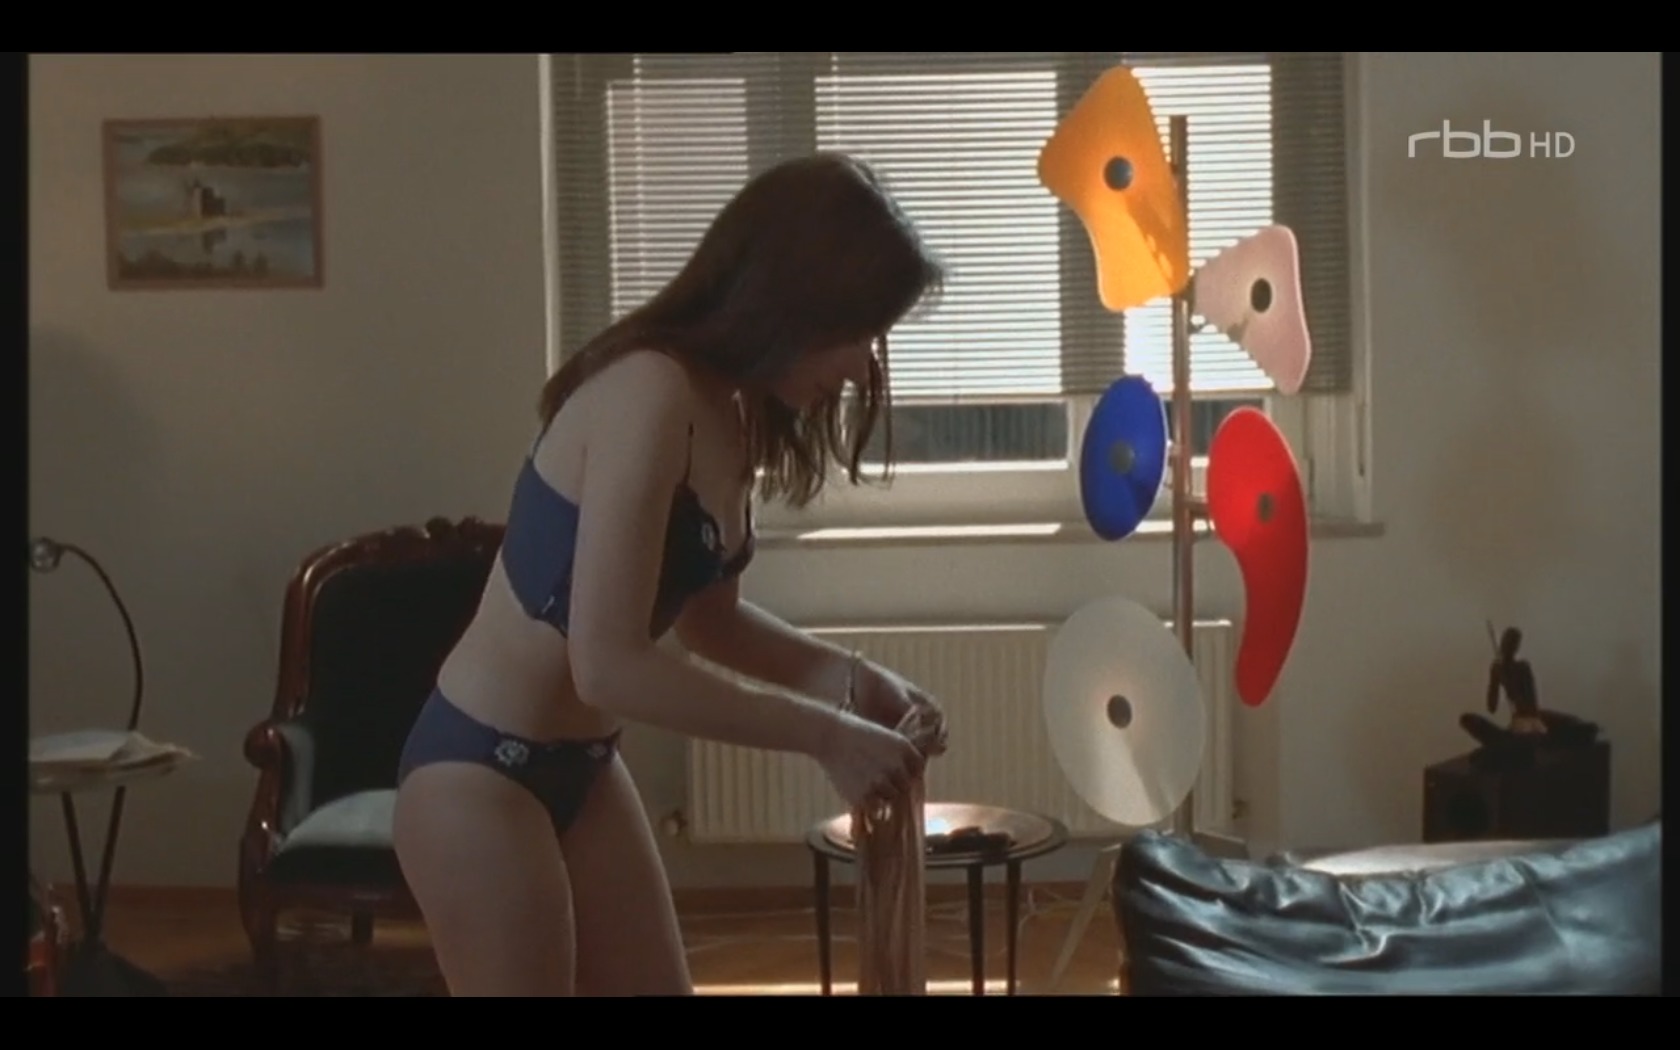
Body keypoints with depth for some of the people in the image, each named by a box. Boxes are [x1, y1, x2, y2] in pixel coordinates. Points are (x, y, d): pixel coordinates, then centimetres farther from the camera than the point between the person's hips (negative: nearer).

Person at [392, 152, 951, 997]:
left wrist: (851, 679, -1)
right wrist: (823, 735, -24)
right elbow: (610, 665, -31)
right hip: (478, 770, -9)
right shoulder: (651, 395, -25)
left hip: (580, 765, 9)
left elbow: (708, 615, 15)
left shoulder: (730, 412, 3)